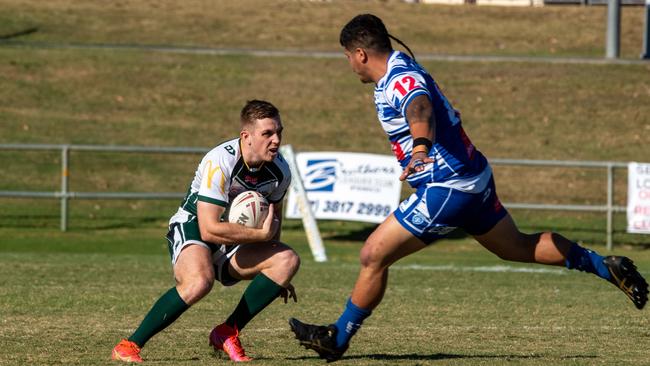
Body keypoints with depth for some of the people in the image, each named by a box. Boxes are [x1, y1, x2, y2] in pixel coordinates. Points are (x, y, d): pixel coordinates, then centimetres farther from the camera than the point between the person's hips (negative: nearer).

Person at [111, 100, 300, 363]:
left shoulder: (280, 170, -5)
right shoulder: (220, 162, -27)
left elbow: (273, 217, 17)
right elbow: (209, 229, -31)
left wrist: (276, 273, 17)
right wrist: (262, 234, -24)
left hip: (234, 241, 7)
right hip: (192, 229, -7)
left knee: (288, 260, -17)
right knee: (199, 280, -39)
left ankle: (227, 333, -8)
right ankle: (128, 347, -25)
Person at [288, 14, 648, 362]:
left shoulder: (403, 80, -22)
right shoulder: (401, 71, 10)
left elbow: (420, 110, -46)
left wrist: (420, 147, -66)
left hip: (447, 189, -10)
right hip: (474, 180, 10)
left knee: (373, 256, -5)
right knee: (517, 246, 25)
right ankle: (606, 266, 28)